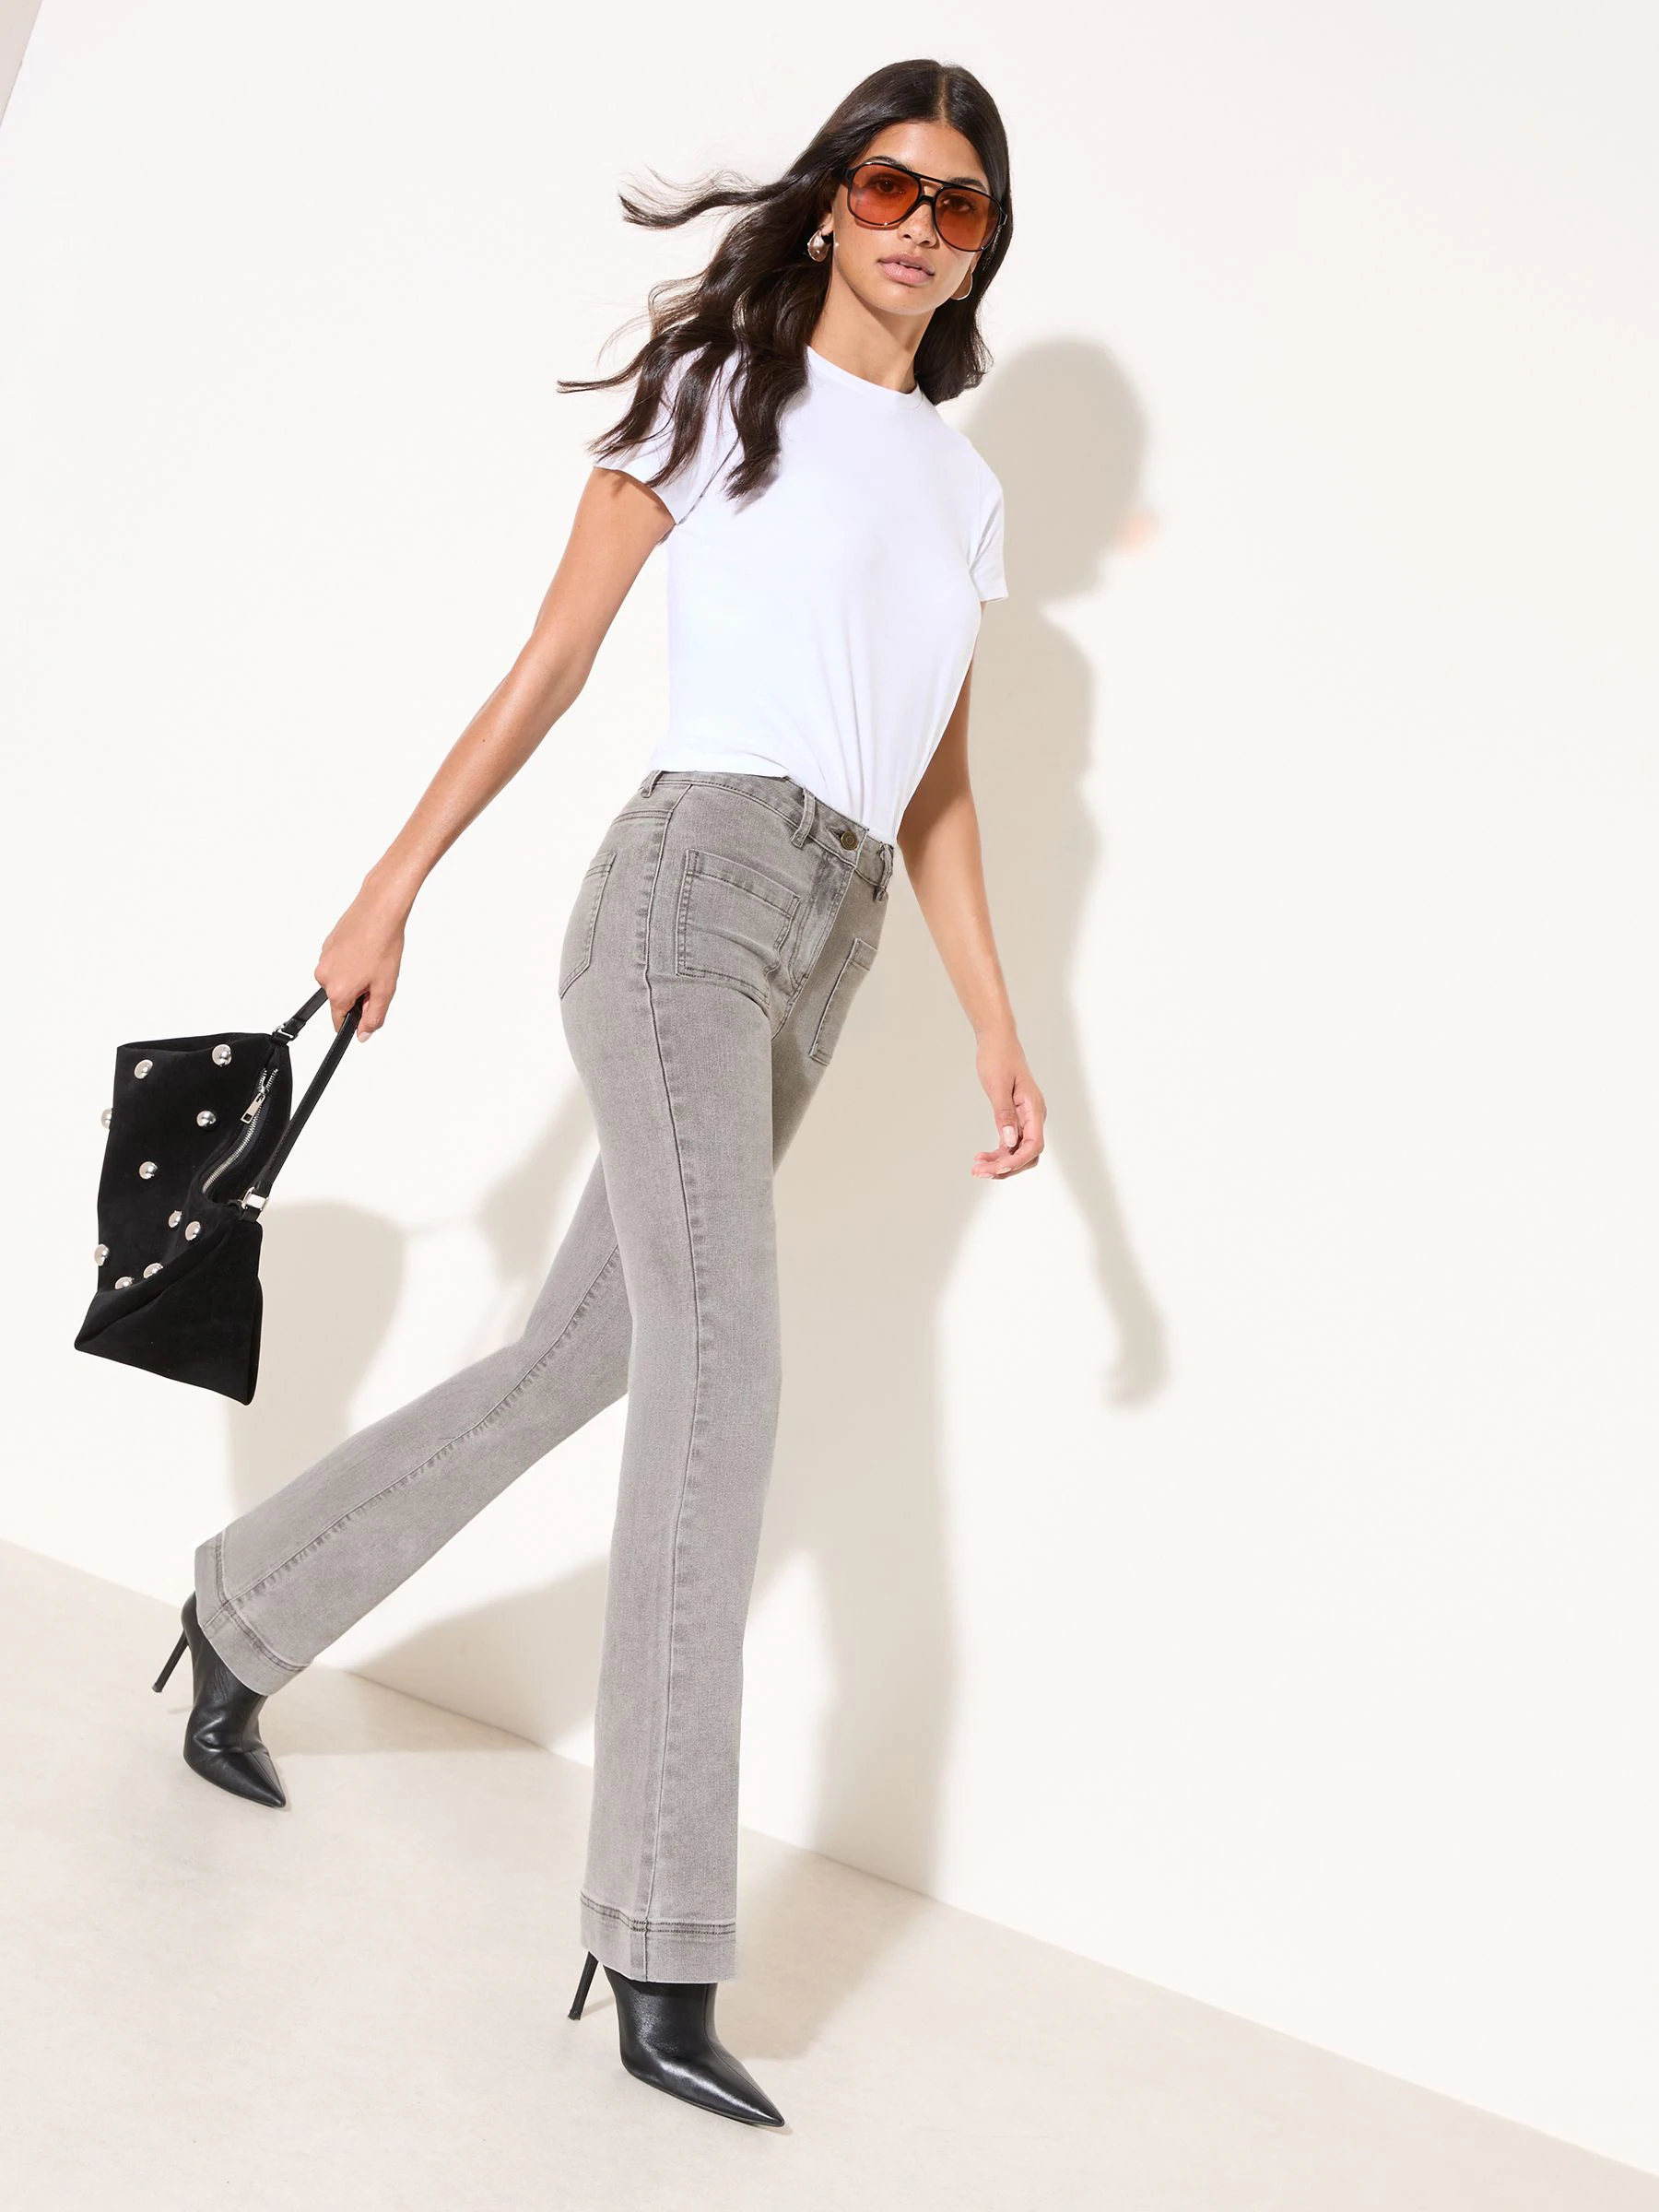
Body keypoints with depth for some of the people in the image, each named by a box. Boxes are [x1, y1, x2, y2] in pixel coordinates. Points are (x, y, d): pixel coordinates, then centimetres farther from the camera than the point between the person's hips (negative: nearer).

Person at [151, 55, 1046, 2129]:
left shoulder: (964, 489, 21)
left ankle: (243, 1609, 31)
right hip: (691, 884, -6)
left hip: (823, 962, 6)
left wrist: (997, 1029, 11)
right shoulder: (721, 388, 7)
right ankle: (661, 1958, -18)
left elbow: (938, 792, 20)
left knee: (573, 1362, 9)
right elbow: (551, 662, 5)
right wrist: (393, 886, 1)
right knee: (720, 1372, -19)